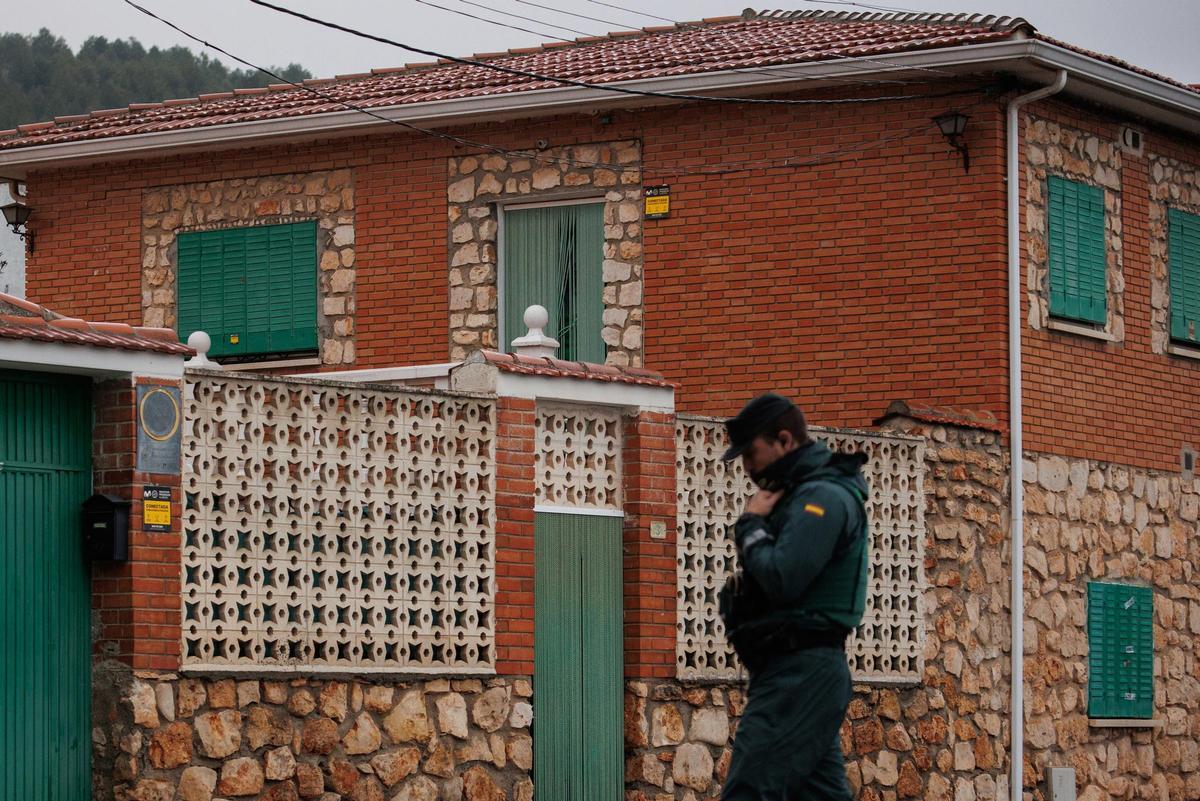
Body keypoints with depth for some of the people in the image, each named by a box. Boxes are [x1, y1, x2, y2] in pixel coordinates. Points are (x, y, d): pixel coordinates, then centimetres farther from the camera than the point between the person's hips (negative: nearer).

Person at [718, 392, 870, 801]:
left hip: (801, 673, -11)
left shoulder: (822, 497, -12)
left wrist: (751, 525, -8)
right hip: (803, 673, 11)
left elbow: (781, 579, -22)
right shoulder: (800, 494, 21)